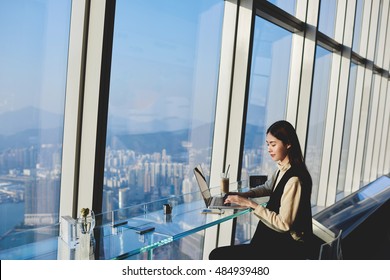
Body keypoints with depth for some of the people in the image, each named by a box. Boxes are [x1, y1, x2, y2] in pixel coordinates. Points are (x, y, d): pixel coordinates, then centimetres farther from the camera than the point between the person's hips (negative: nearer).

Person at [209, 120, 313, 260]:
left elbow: (284, 223, -21)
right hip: (277, 237, 8)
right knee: (218, 254, 9)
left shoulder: (293, 179, -24)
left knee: (217, 255, -13)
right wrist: (242, 195, 6)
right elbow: (267, 188, 22)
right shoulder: (282, 170, 2)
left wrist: (251, 204, -19)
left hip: (288, 247, -8)